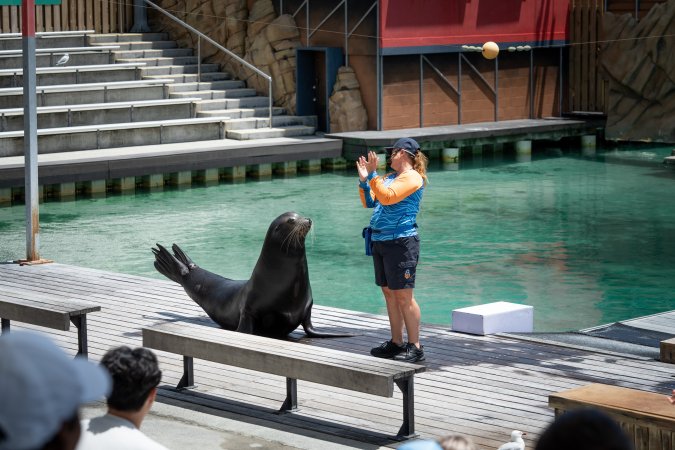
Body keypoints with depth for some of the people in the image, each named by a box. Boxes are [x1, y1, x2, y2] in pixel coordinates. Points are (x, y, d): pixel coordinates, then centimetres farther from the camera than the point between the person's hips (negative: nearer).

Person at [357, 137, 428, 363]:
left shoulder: (412, 177, -9)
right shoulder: (390, 177, 17)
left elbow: (386, 197, -21)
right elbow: (369, 202, 18)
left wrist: (372, 175, -20)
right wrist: (364, 180, 7)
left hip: (401, 242, -9)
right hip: (380, 242, 9)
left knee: (404, 296, -8)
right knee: (389, 294, 12)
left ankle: (415, 347, -4)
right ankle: (396, 343, 19)